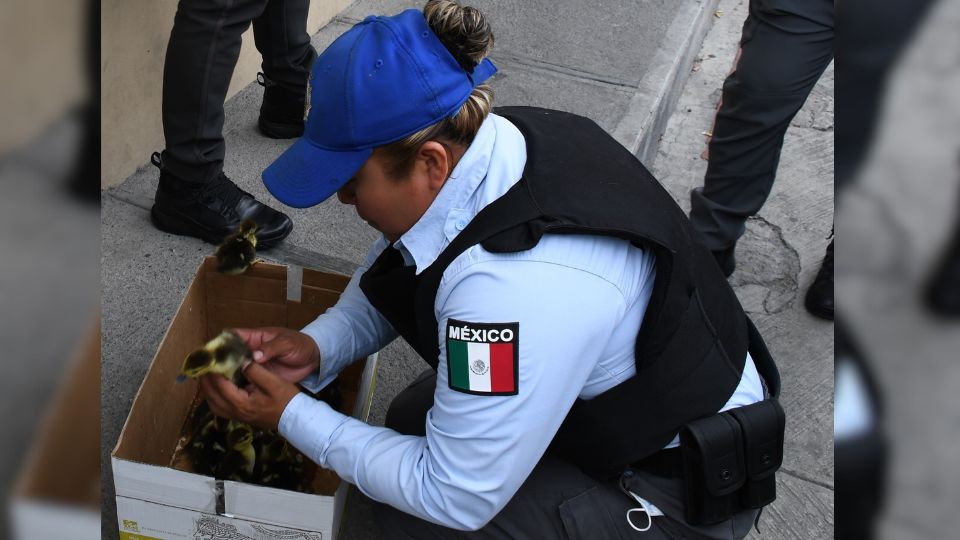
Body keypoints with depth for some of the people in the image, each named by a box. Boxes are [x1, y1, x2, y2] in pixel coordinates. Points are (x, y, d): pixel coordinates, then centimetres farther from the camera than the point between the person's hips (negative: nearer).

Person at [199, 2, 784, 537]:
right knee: (411, 420, 8)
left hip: (681, 486, -8)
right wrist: (317, 348, -9)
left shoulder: (514, 285, -39)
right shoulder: (483, 137, -13)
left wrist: (292, 416, -18)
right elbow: (390, 273, 7)